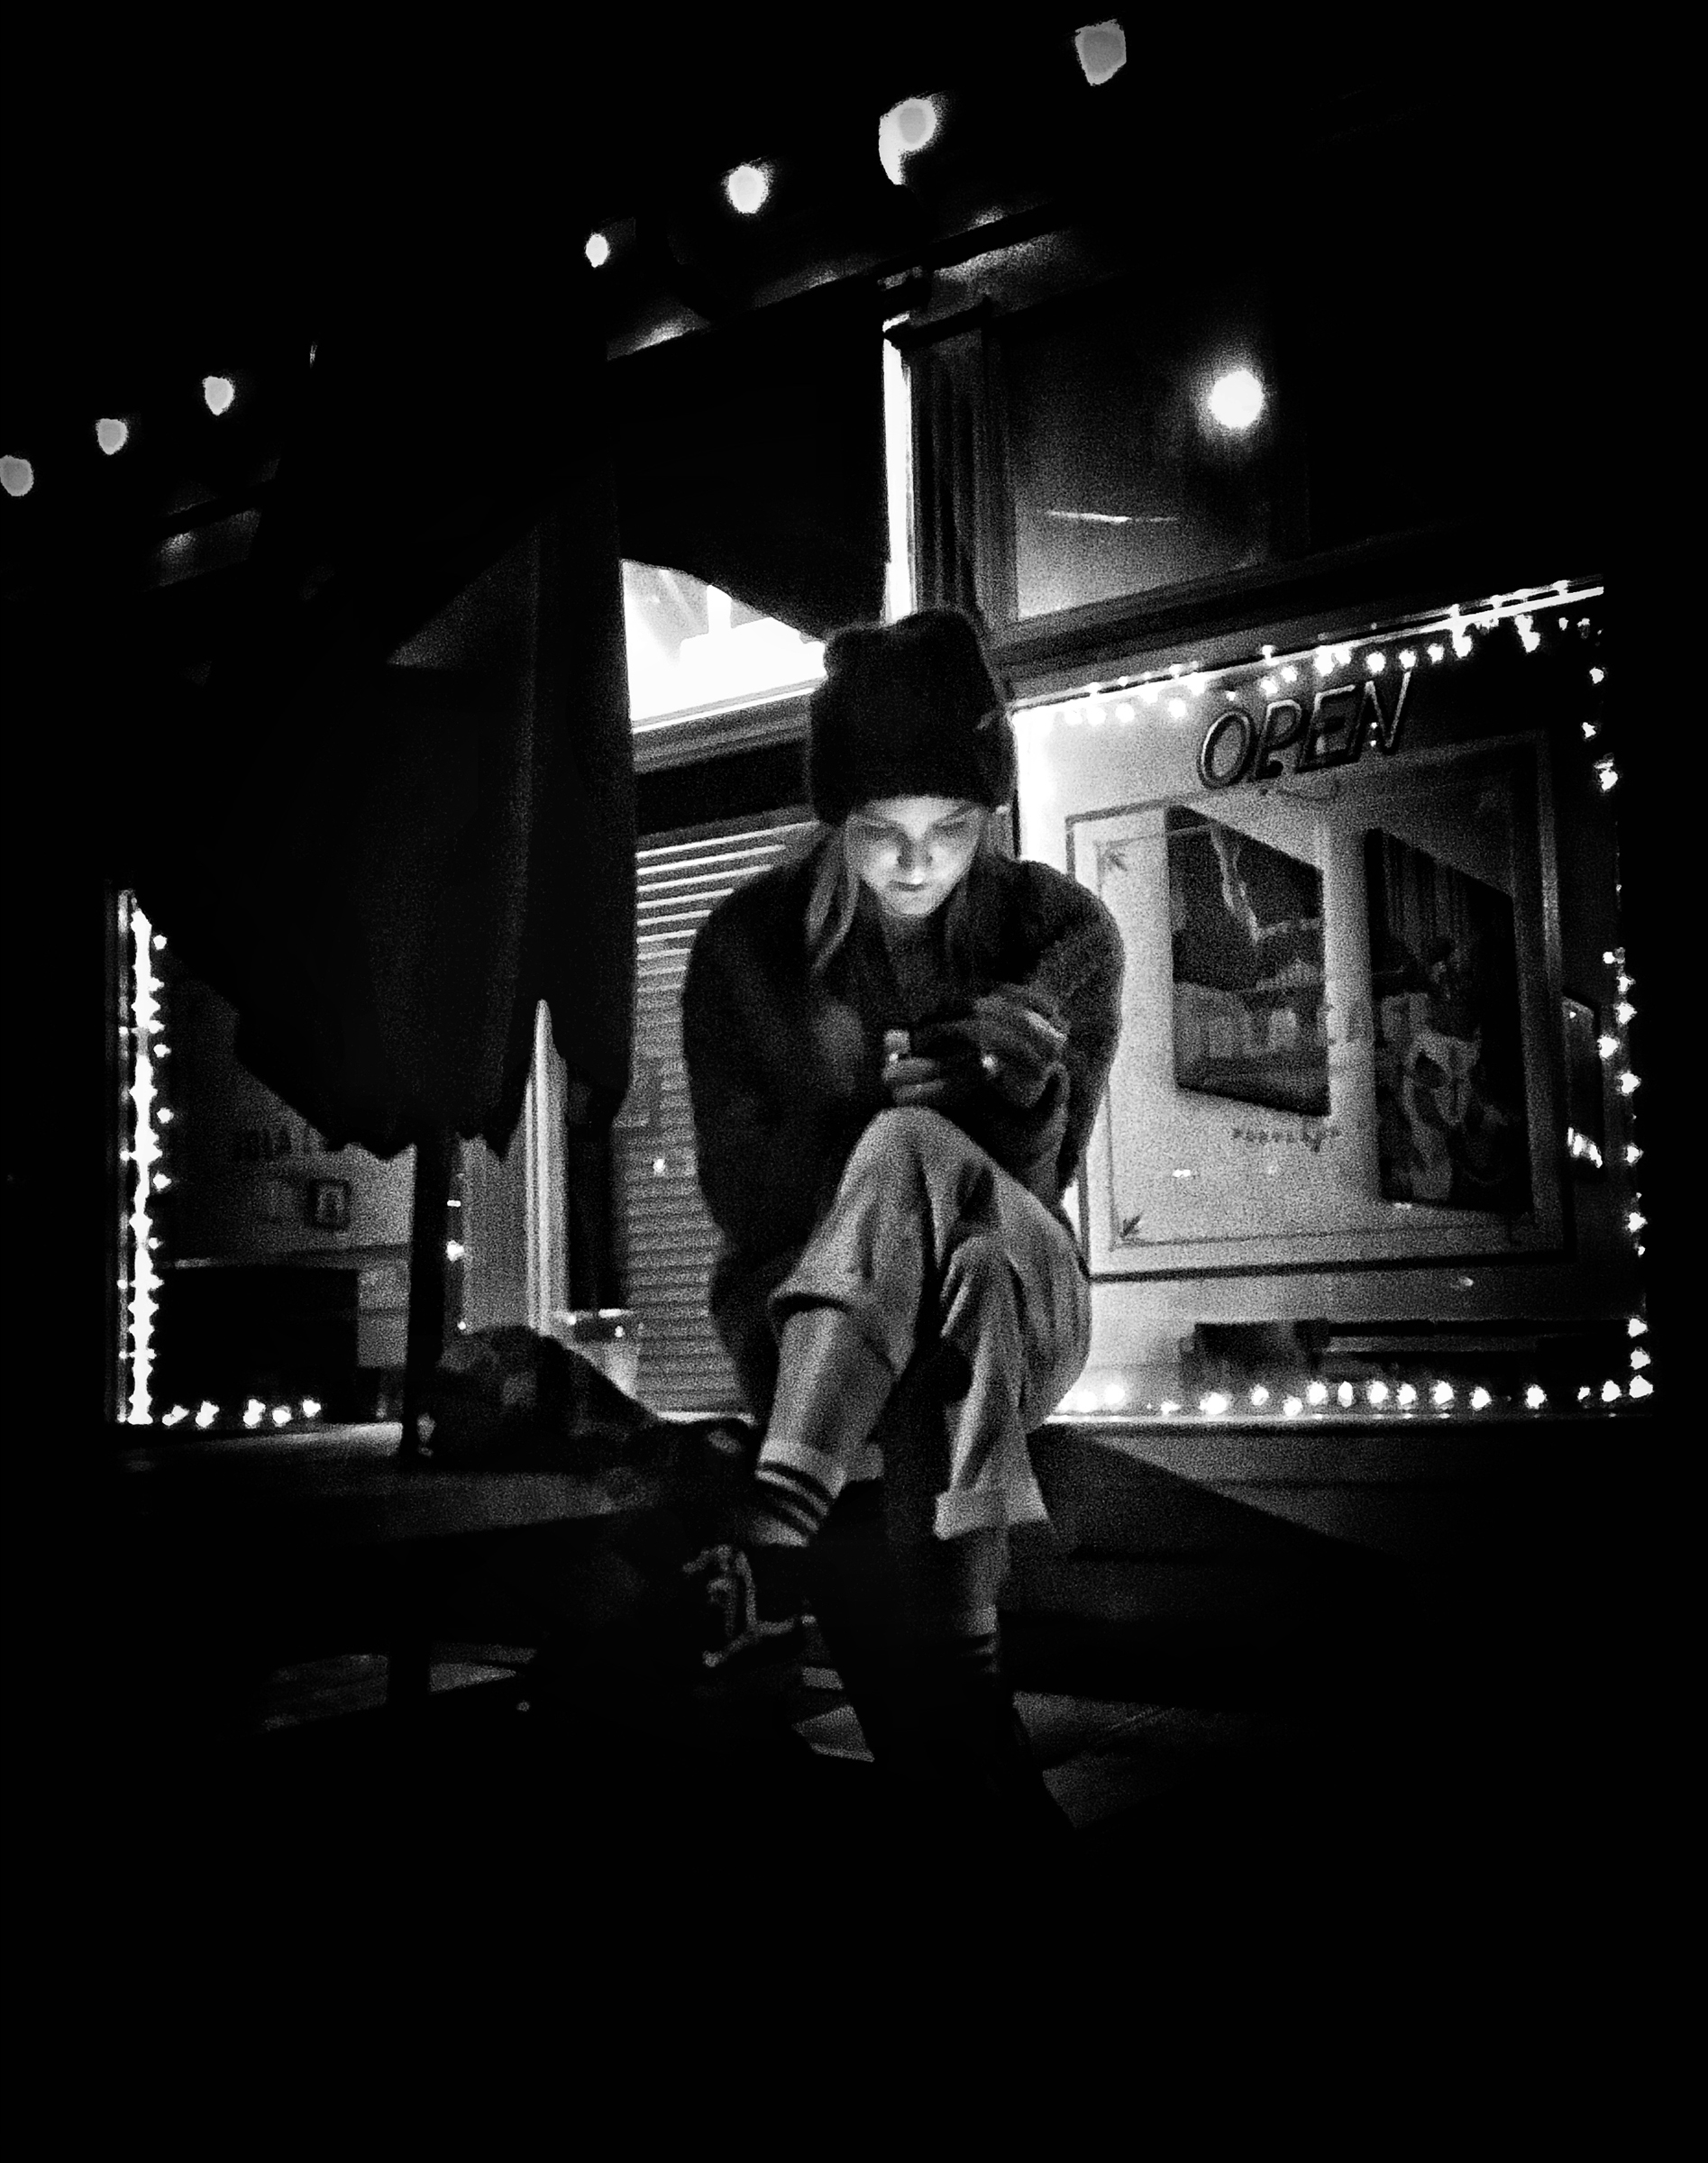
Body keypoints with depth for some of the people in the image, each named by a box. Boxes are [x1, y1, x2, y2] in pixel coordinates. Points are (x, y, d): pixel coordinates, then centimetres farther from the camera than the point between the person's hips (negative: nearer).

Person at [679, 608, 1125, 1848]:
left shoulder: (1062, 936, -2)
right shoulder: (751, 943, -3)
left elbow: (1030, 1186, -5)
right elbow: (739, 1193, -5)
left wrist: (1030, 1091, -28)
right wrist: (866, 1110, -22)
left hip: (1016, 1297, 0)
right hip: (802, 1301, 1)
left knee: (916, 1160, -36)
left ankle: (777, 1543, -47)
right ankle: (988, 1784, -37)